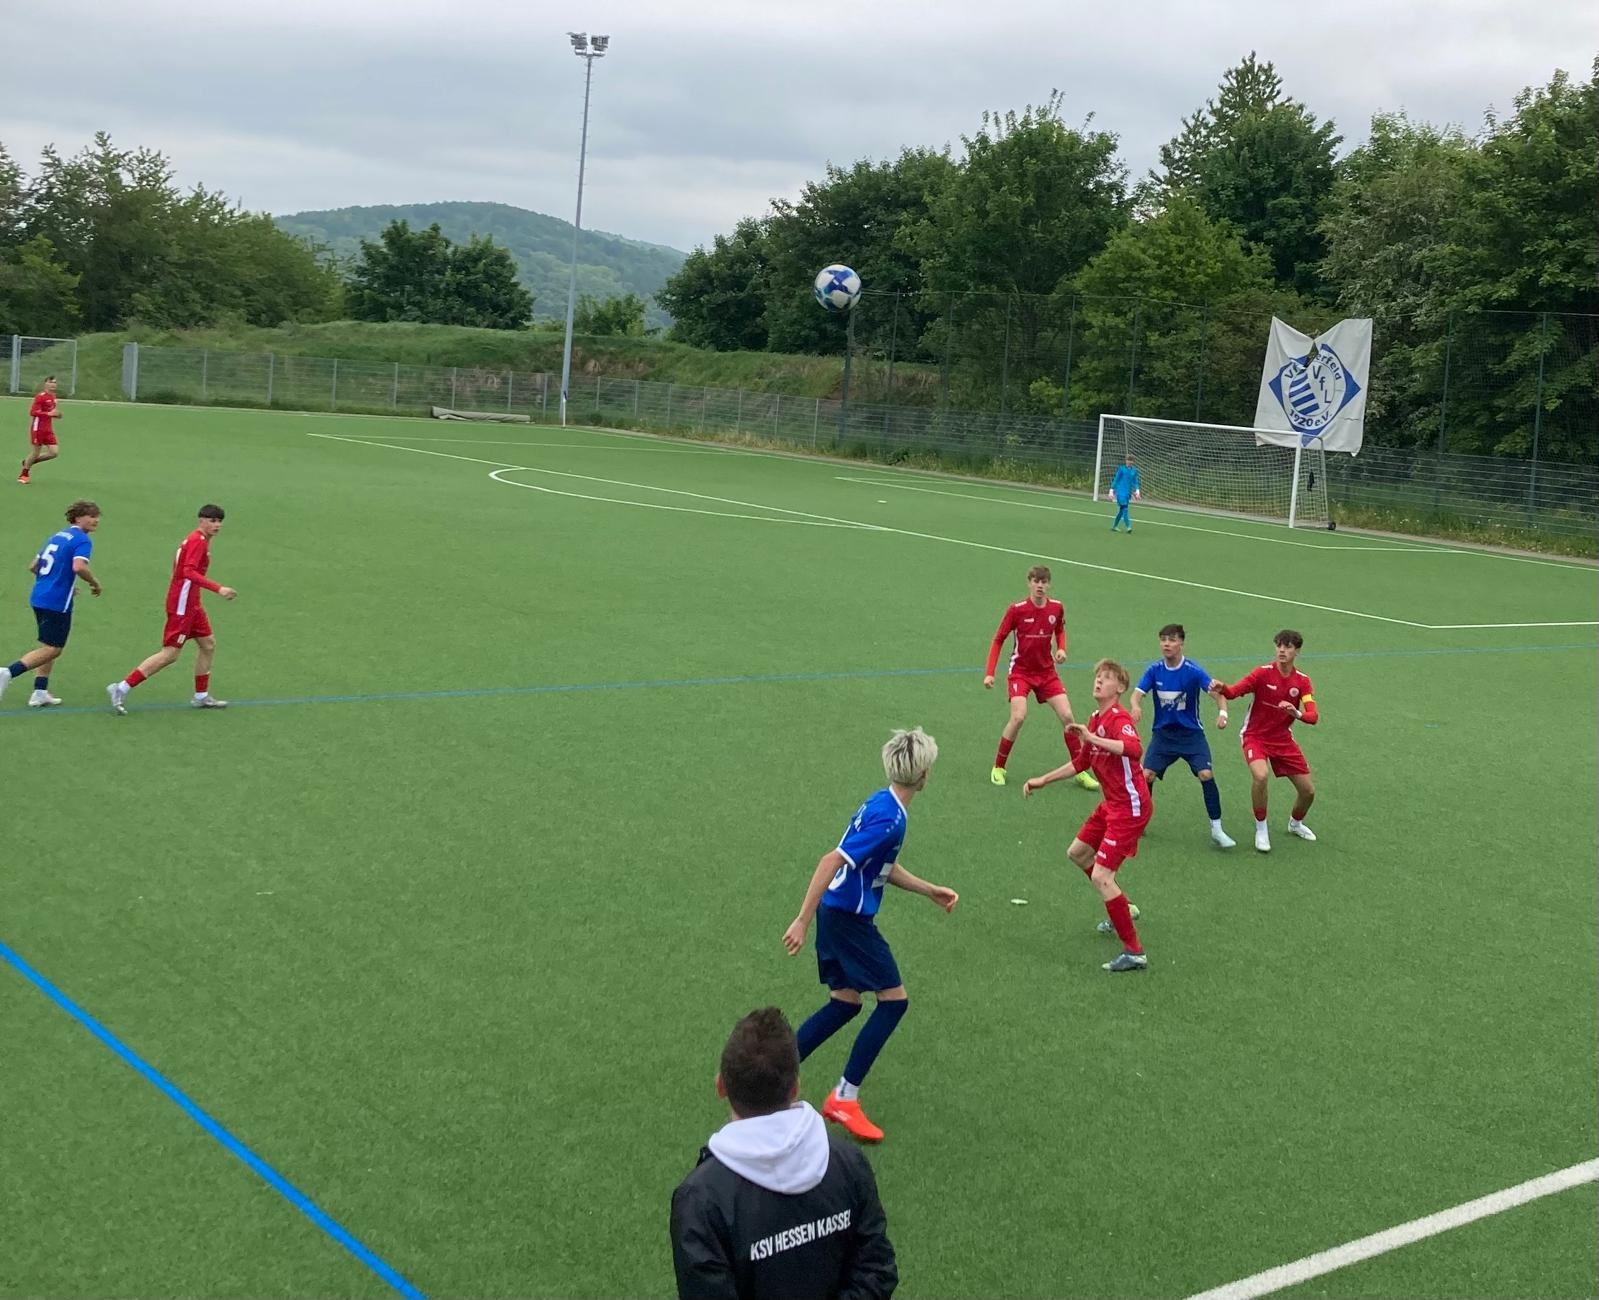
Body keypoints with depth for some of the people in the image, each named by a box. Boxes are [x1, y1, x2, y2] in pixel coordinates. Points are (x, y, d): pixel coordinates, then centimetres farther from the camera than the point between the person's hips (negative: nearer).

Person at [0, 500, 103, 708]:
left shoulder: (56, 536, 17)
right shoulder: (82, 540, -9)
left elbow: (33, 567, 21)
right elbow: (78, 567, -27)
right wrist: (95, 583, -10)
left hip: (39, 598, 9)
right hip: (57, 603, -9)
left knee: (49, 647, 18)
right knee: (52, 649, -3)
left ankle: (40, 692, 15)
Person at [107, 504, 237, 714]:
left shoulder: (195, 540, 15)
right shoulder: (198, 540, -15)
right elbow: (189, 572, -27)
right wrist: (218, 588, -33)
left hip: (190, 604, 10)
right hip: (182, 604, -10)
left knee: (208, 645, 13)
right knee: (170, 653, -8)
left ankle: (201, 696, 22)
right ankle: (121, 689, -6)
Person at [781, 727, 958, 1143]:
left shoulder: (882, 803, 7)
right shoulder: (888, 820, -24)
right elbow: (832, 861, -29)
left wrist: (930, 891, 19)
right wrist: (803, 920, -28)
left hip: (838, 913, 10)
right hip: (849, 918, -10)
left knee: (845, 1002, 16)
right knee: (895, 1000, 1)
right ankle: (844, 1098, 6)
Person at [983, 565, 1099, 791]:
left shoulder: (1057, 608, -5)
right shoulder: (1017, 610, -15)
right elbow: (998, 640, -6)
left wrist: (1061, 649, -6)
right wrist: (989, 673, -12)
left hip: (1047, 671, 3)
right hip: (1021, 671, -3)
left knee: (1067, 716, -6)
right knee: (1019, 716, -22)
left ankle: (1080, 771, 8)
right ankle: (998, 768, -2)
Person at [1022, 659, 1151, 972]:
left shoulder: (1118, 718, -19)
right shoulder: (1094, 720, 10)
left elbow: (1135, 749, -41)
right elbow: (1080, 764, 23)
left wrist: (1092, 738, -40)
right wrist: (1042, 781, 22)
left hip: (1130, 807, -10)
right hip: (1111, 803, 10)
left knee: (1101, 877, -14)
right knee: (1077, 852, 24)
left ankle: (1134, 953, -8)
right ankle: (1123, 909, 39)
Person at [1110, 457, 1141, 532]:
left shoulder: (1134, 470, 9)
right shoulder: (1121, 468, -3)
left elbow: (1135, 481, 11)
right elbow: (1116, 479, 0)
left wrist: (1137, 491, -3)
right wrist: (1112, 490, -1)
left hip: (1128, 492, 5)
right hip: (1120, 491, -5)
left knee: (1121, 510, 8)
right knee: (1124, 508, -15)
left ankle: (1114, 526, 20)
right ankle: (1128, 526, -22)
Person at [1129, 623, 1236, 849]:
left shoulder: (1193, 671, -15)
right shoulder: (1154, 670, -7)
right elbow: (1137, 693, -14)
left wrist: (1223, 710, -43)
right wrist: (1135, 706, -38)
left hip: (1191, 733, -2)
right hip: (1162, 733, 2)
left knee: (1206, 774, -17)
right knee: (1146, 775, -10)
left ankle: (1216, 830, -4)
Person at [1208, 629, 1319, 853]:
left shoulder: (1302, 682, -5)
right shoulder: (1263, 673, -16)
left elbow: (1313, 717, -15)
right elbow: (1232, 692, -25)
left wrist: (1296, 713, -37)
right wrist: (1221, 688, -49)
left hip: (1282, 738, 4)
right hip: (1255, 736, -4)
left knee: (1308, 790, 5)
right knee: (1261, 775, -33)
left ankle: (1296, 823, 39)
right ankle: (1261, 829, -12)